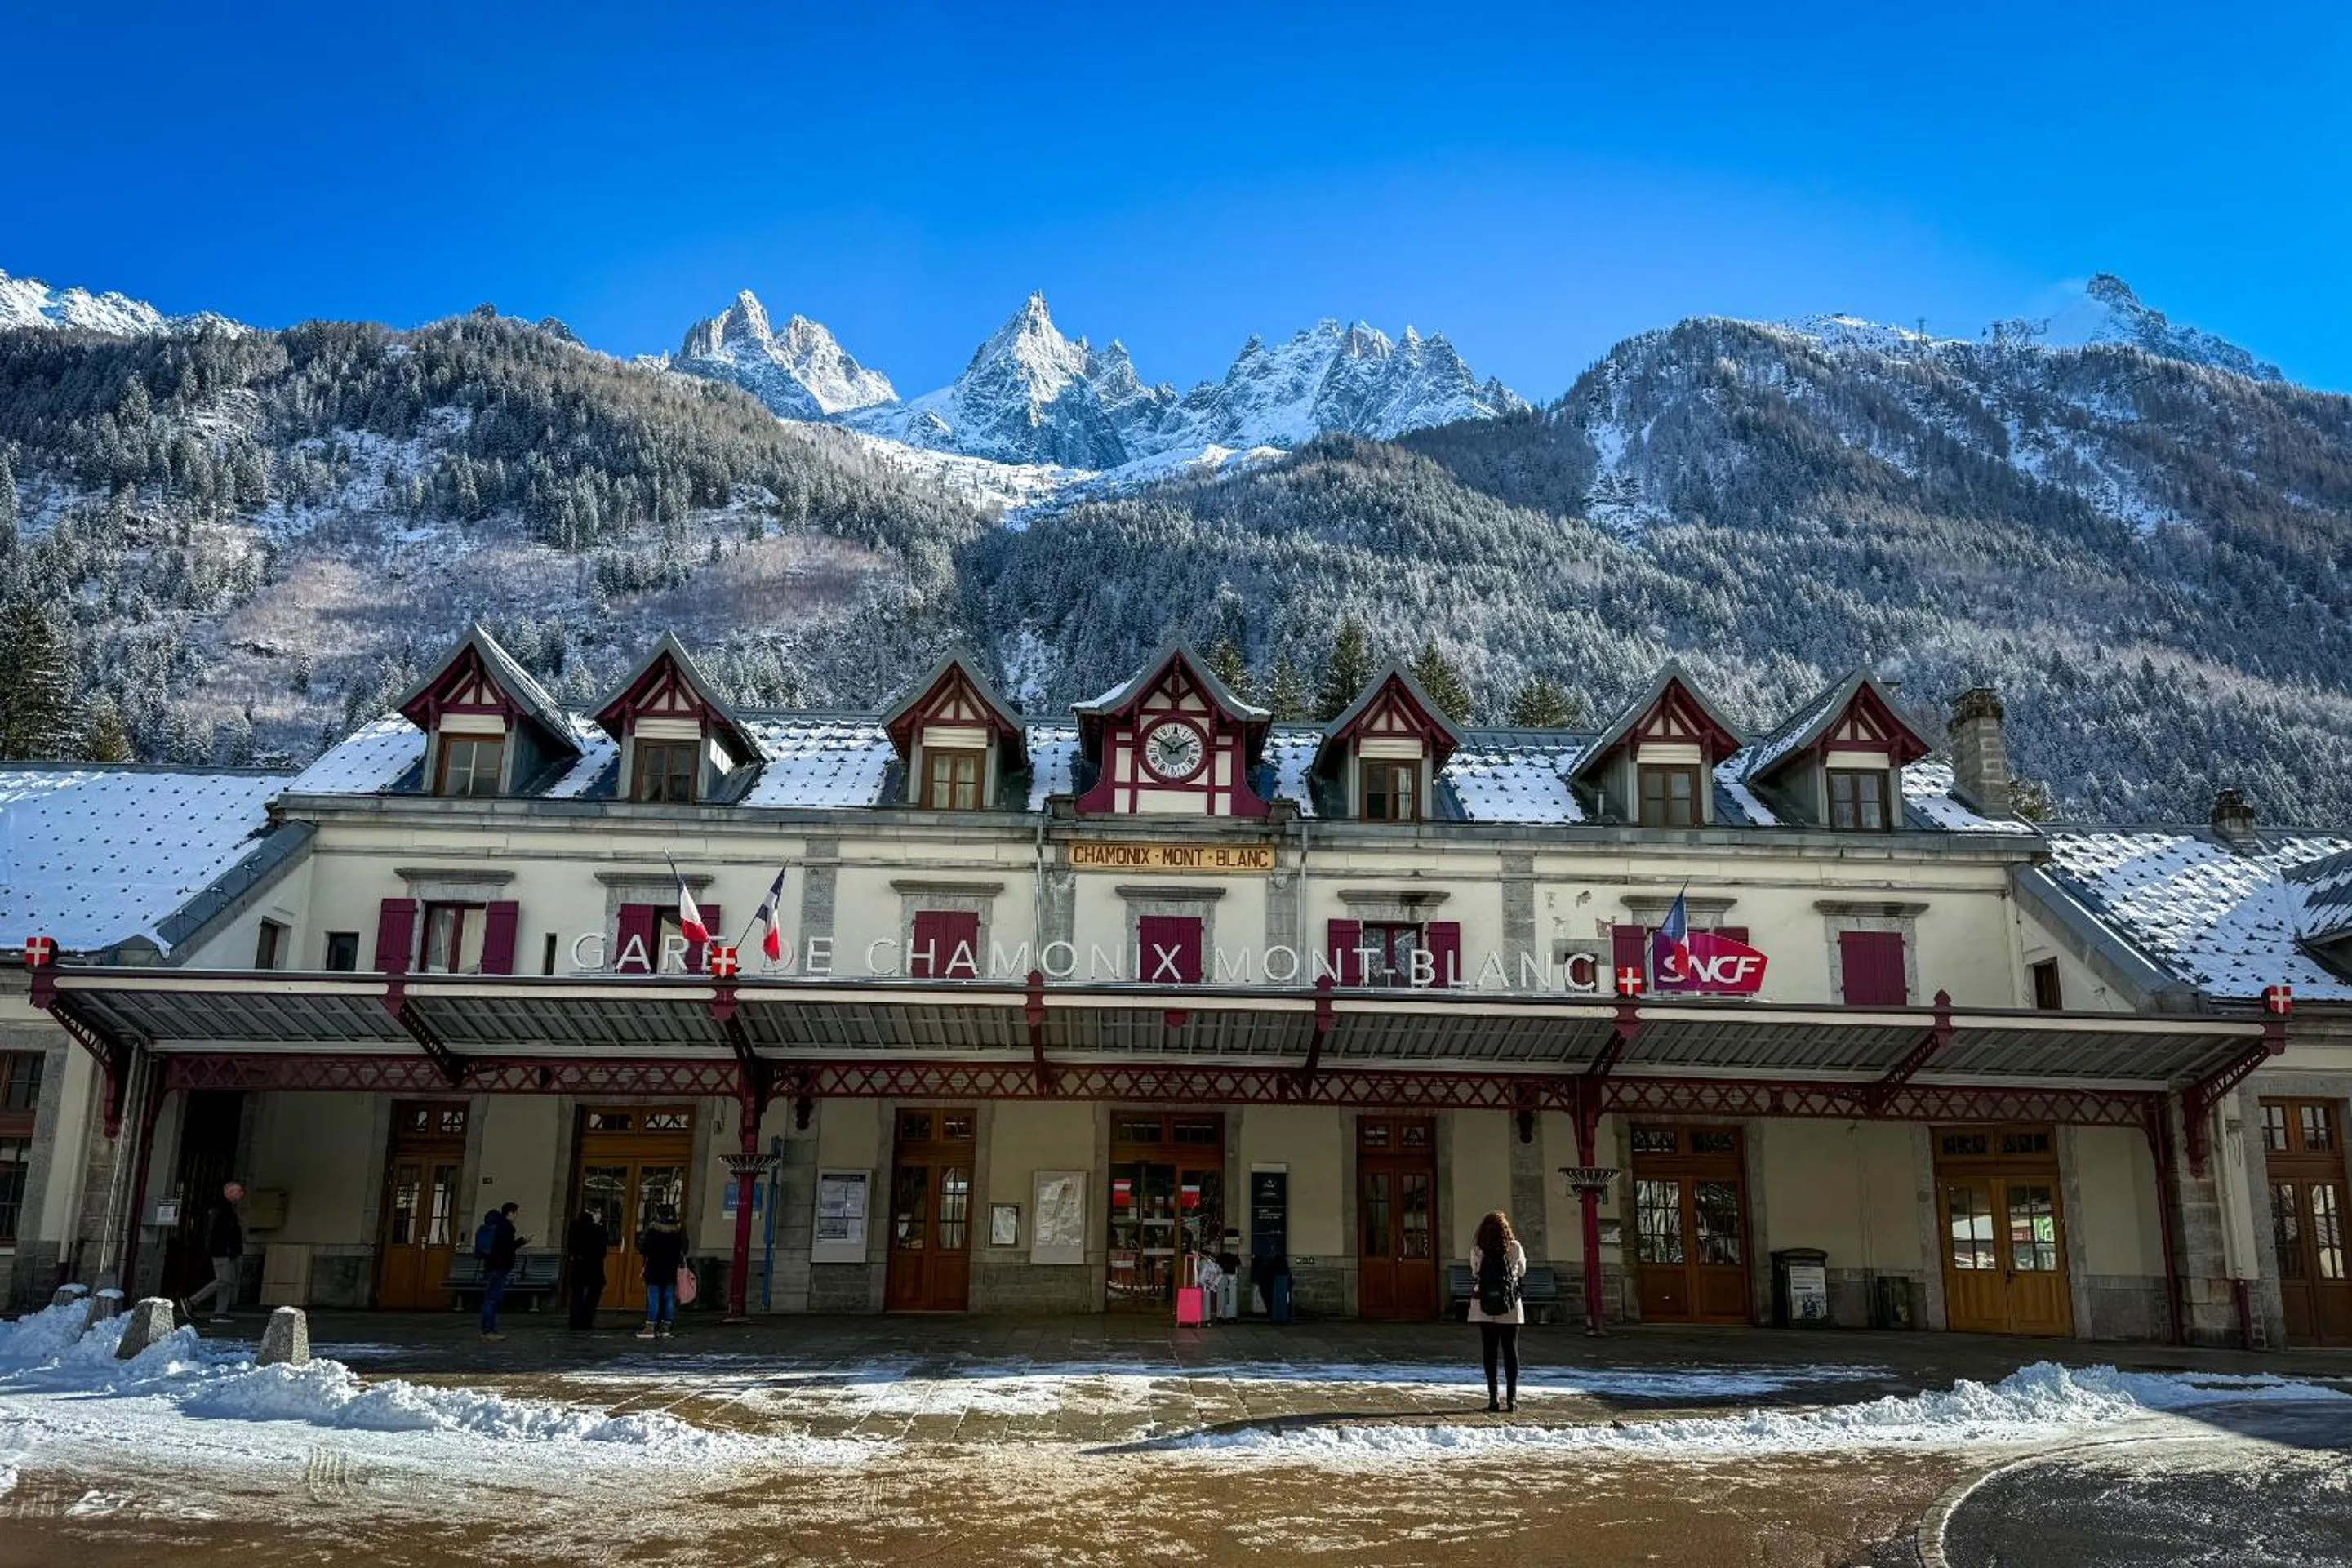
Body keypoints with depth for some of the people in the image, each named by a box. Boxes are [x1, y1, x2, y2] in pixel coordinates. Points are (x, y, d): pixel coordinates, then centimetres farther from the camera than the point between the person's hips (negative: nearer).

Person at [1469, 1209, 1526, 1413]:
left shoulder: (1477, 1249, -5)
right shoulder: (1514, 1247, -6)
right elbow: (1522, 1272, 9)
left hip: (1484, 1306, 1)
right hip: (1510, 1305, -1)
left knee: (1489, 1350, 6)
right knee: (1510, 1350, 6)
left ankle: (1493, 1398, 5)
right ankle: (1511, 1397, 5)